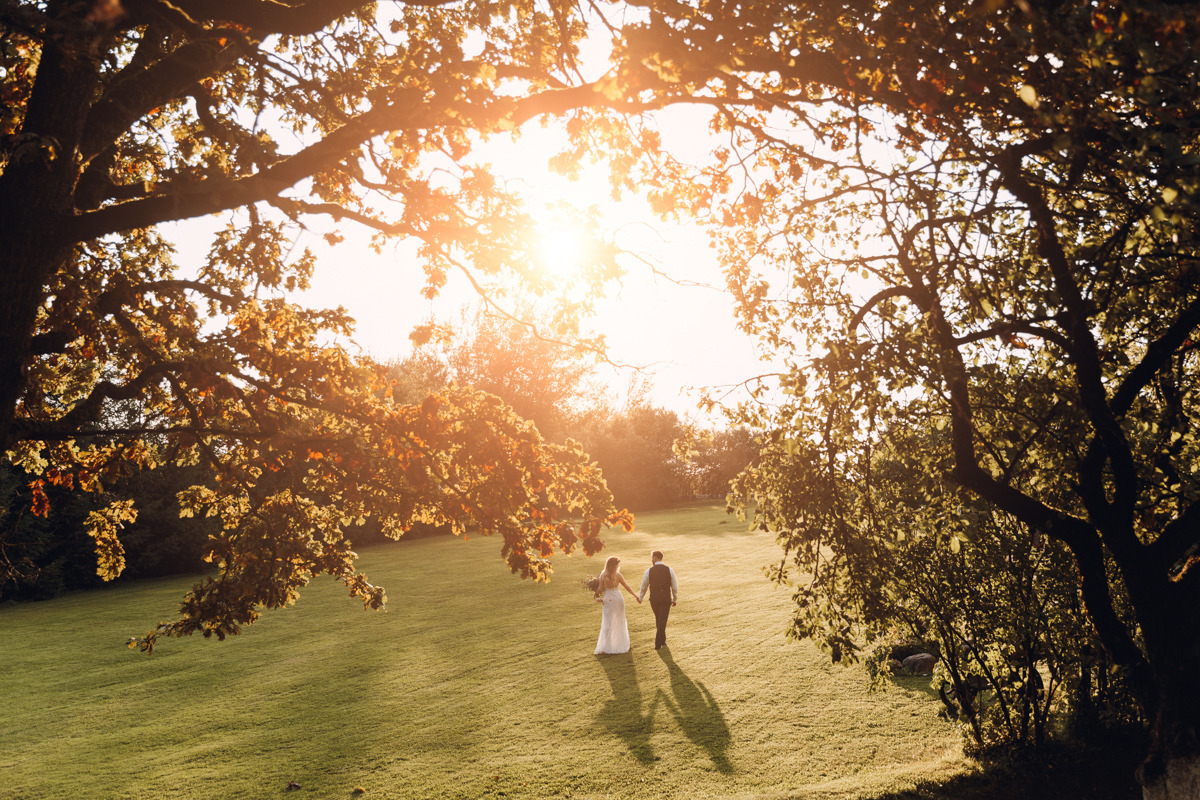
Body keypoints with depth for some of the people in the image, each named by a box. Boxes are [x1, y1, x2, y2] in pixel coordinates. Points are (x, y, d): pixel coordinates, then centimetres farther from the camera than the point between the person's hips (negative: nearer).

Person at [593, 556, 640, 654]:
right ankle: (620, 644, 23)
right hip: (618, 599, -2)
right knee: (619, 622, 14)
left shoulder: (603, 575, -6)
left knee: (607, 623, 9)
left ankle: (603, 647, 6)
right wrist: (636, 596, 4)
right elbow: (627, 587, -5)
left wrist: (595, 594, 12)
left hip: (607, 600, 2)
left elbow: (600, 589, -6)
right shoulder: (617, 575, -11)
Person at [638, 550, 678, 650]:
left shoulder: (649, 571, -4)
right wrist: (675, 599, 15)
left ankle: (662, 639, 33)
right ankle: (658, 643, -1)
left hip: (654, 598, 1)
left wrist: (640, 598, 25)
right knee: (662, 620, 4)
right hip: (666, 598, -1)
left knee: (658, 619, 21)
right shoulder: (669, 570, -3)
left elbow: (643, 586, 8)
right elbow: (675, 586, 2)